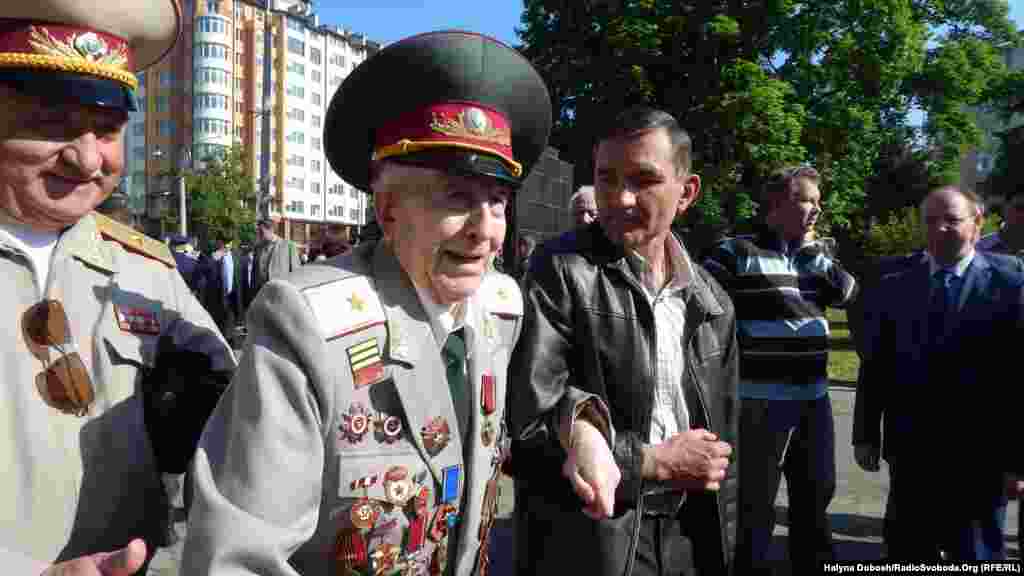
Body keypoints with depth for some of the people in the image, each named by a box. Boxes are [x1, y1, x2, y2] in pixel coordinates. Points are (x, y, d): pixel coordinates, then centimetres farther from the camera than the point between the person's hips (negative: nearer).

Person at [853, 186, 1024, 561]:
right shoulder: (893, 287, 5)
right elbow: (875, 366, 6)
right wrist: (865, 434, 3)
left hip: (979, 457, -3)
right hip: (909, 452, 3)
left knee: (976, 556, 12)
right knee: (907, 555, 15)